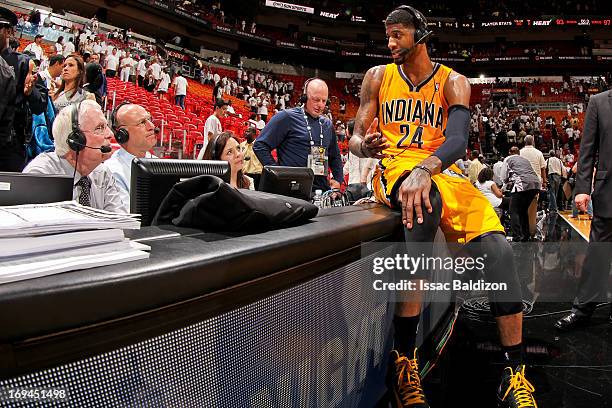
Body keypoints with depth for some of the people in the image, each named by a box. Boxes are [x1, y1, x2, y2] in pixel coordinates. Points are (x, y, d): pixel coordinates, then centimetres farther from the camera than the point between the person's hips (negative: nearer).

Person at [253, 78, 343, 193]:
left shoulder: (327, 124, 19)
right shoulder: (287, 117, 0)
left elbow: (335, 156, 31)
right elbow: (260, 145, -4)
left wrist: (338, 180, 16)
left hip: (322, 190, 6)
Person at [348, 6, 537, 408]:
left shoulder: (453, 82, 5)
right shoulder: (378, 77, 12)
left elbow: (458, 139, -14)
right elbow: (356, 136, 8)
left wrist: (425, 169, -36)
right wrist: (364, 144, -18)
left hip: (441, 171, 2)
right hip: (394, 167, -1)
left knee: (497, 246, -24)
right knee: (425, 201, -39)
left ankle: (515, 374, -11)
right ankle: (404, 359, -34)